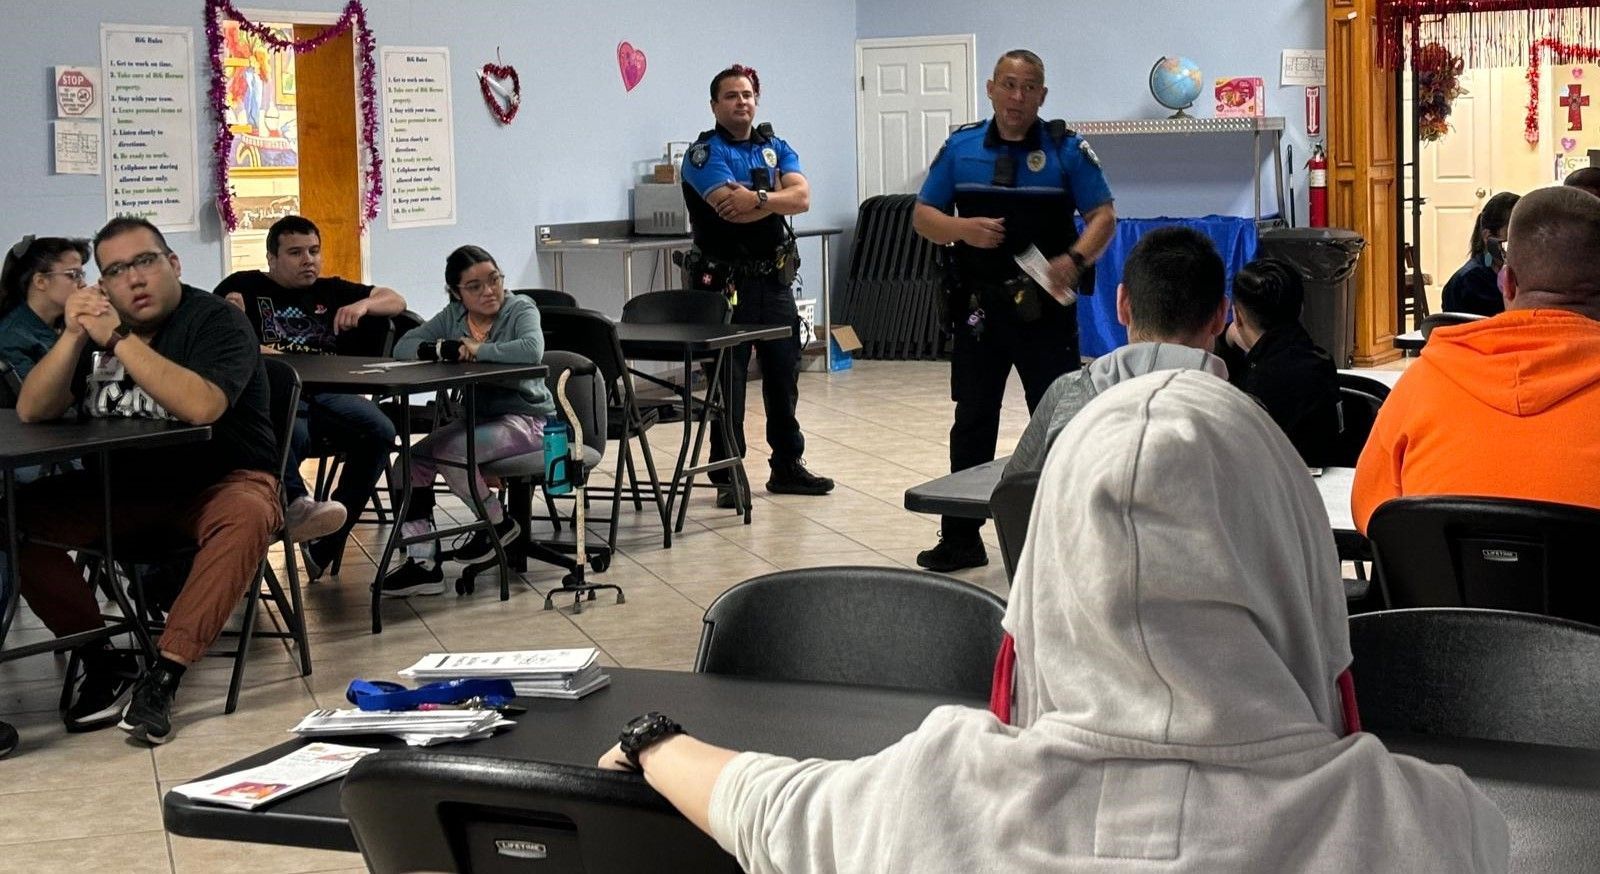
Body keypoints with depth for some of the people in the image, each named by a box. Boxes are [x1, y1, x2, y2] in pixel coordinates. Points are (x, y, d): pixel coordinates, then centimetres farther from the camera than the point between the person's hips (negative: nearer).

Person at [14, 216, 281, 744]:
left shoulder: (217, 321, -11)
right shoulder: (95, 325, 6)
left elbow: (200, 406, -31)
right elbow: (32, 412, -3)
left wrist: (119, 339, -31)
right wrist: (72, 336, -18)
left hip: (217, 481, -5)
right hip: (125, 491, 5)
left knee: (247, 514, -38)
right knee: (19, 516, -17)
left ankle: (163, 675, -36)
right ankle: (102, 662, -12)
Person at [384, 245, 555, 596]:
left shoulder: (521, 309, -11)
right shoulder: (453, 316, 6)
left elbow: (532, 350, -32)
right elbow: (403, 347, 0)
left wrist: (477, 350, -22)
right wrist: (443, 349, -19)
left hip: (526, 419, -7)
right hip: (477, 417, 7)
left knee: (450, 452, -28)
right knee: (414, 458, -12)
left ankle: (498, 524, -3)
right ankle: (422, 563, -11)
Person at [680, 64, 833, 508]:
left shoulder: (776, 148, 12)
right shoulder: (705, 152, -6)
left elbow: (802, 197, -5)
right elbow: (731, 208, -21)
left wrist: (758, 198, -20)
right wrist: (779, 196, -10)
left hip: (775, 279, 6)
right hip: (727, 282, -5)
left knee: (784, 374, 12)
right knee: (727, 380, -2)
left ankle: (788, 466, 23)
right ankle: (727, 476, 6)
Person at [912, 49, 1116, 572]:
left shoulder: (1066, 150, -1)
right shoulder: (960, 148, 5)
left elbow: (1103, 216, -3)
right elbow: (922, 216, 7)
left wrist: (1074, 259, -22)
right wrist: (963, 228, -14)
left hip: (1046, 307, -2)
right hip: (978, 307, 2)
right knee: (972, 423, 7)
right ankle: (960, 538, 14)